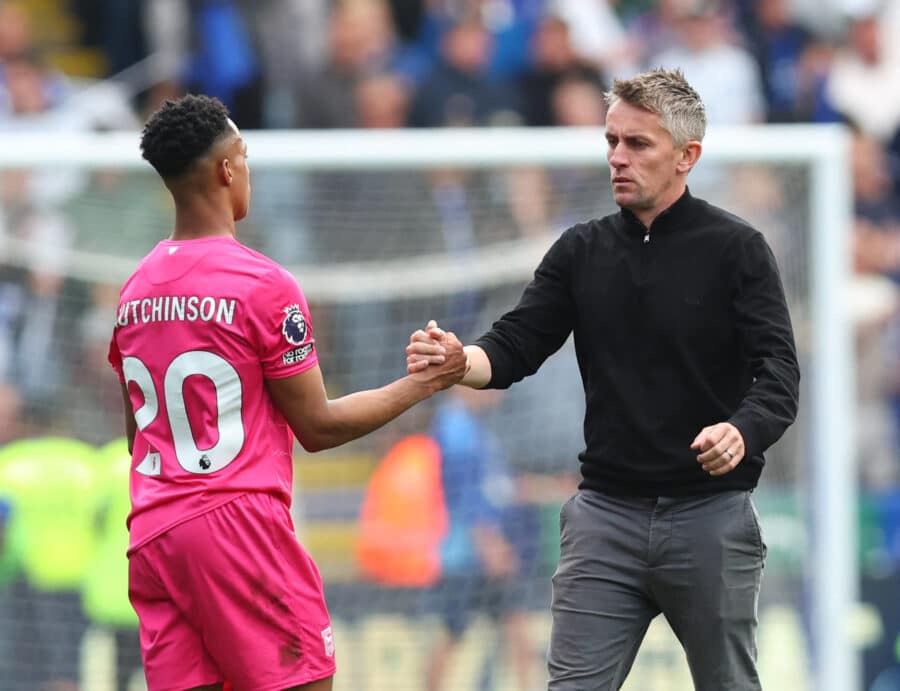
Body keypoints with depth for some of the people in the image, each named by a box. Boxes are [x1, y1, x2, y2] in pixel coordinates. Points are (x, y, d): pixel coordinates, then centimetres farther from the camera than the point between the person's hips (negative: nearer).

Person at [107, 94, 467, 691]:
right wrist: (424, 383, 6)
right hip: (240, 525, -7)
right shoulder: (263, 285, -9)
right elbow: (318, 427, -4)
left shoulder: (134, 290, 11)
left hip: (151, 535, 7)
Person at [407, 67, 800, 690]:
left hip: (711, 515, -3)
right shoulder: (582, 252, 9)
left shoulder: (736, 250, -3)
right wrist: (458, 361, -20)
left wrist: (741, 431, -33)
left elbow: (777, 372, -11)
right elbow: (515, 347, 4)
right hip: (606, 515, 3)